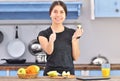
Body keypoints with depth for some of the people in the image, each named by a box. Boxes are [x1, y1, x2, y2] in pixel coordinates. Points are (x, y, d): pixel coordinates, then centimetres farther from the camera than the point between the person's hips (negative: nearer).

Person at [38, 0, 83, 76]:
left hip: (69, 72, 1)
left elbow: (75, 57, 2)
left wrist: (74, 39, -9)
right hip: (51, 72, -1)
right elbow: (49, 51, -16)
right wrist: (51, 40, -35)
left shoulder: (71, 33, 6)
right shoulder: (43, 34, 2)